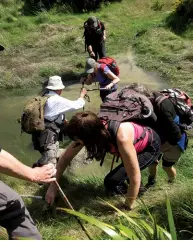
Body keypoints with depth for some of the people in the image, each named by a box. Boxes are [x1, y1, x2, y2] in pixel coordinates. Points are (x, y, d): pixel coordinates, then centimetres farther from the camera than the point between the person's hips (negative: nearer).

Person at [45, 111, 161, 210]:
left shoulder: (122, 138, -43)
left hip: (151, 146, -6)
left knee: (111, 181, -16)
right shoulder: (95, 129, -23)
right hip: (136, 141, 6)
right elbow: (65, 157, -11)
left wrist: (127, 208, -21)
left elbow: (135, 178, -33)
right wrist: (53, 186, -11)